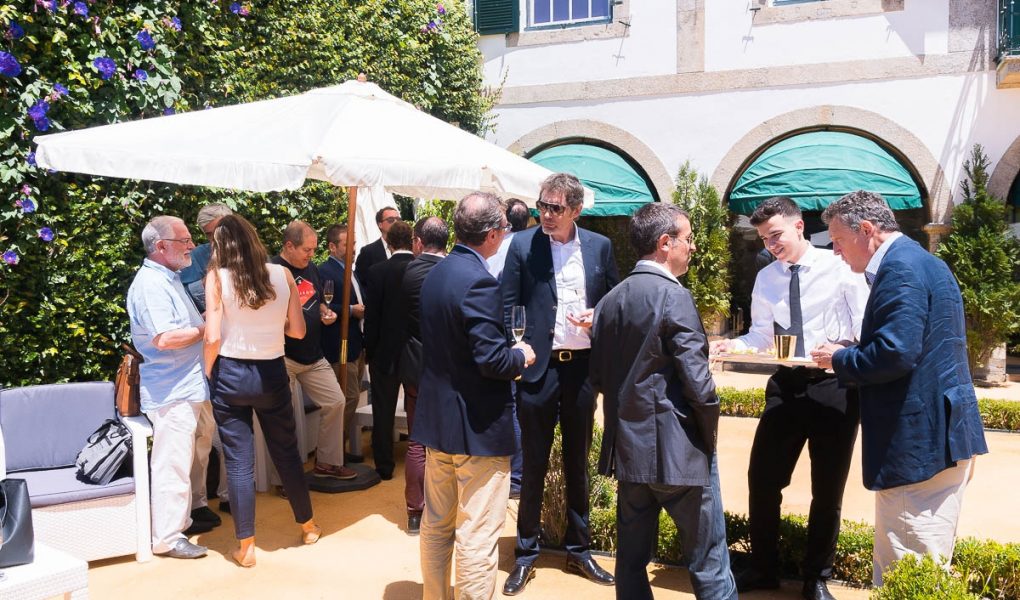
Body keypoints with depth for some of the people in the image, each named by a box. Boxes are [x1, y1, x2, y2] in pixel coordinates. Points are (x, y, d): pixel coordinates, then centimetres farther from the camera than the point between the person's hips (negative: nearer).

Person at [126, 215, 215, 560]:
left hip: (191, 387, 10)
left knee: (195, 458, 19)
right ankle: (167, 538, 6)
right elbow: (165, 338, -27)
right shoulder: (150, 284, -17)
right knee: (173, 465, -4)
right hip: (172, 392, -10)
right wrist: (207, 328, -15)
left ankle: (189, 514, 33)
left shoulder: (169, 279, 16)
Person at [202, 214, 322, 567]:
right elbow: (298, 330, 1)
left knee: (239, 461, 6)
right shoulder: (282, 274, -2)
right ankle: (308, 526, 32)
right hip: (272, 373, 2)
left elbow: (213, 338, -12)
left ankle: (246, 547, 15)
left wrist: (207, 375, 4)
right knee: (286, 452, 17)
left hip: (231, 375, -2)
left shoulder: (217, 277, -7)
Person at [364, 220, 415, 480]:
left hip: (385, 352, -2)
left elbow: (371, 315, -11)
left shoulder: (378, 271, -13)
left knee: (383, 412, 9)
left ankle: (384, 466, 14)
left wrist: (370, 349, 1)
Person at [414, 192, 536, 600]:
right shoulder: (479, 282, -21)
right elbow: (492, 360, -25)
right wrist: (522, 356, -4)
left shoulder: (435, 274, 7)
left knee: (436, 524, 20)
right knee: (477, 536, 3)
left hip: (437, 420, 9)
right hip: (478, 428, -9)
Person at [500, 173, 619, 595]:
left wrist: (597, 317, -9)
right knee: (534, 463, 8)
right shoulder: (522, 244, -3)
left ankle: (579, 550, 30)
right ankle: (526, 554, 23)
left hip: (582, 367, 2)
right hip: (538, 367, -2)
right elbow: (506, 306, -2)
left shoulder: (599, 246, 3)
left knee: (578, 462, 15)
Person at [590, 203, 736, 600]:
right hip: (677, 451, -7)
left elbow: (598, 378, 10)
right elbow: (697, 381, -19)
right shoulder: (673, 295, -15)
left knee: (632, 558, 14)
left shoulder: (610, 299, 7)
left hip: (627, 447, 7)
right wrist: (710, 431, -3)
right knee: (707, 560, 7)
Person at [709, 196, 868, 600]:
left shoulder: (839, 268, -6)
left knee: (828, 488, 9)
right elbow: (761, 335, 8)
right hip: (786, 384, 4)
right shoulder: (766, 278, 7)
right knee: (762, 479, 6)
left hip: (834, 384, -4)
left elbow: (865, 329, -7)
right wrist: (731, 344, -11)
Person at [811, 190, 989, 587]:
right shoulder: (921, 261, 17)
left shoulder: (899, 268, -17)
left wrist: (839, 359, -10)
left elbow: (894, 354, -27)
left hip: (917, 441, -11)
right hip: (939, 433, 11)